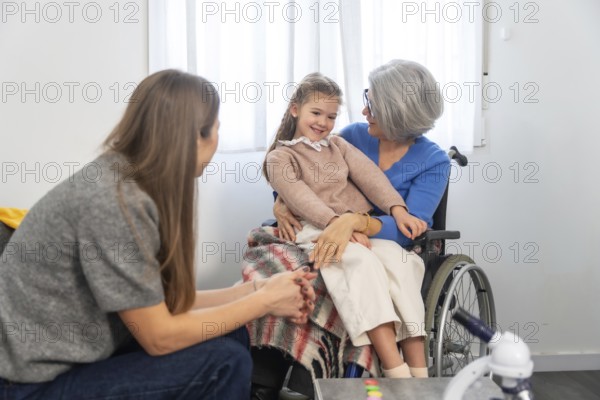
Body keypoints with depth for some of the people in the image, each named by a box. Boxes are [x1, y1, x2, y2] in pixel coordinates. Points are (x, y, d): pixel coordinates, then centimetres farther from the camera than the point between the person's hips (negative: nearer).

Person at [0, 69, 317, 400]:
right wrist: (264, 301, -12)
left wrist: (254, 290, -2)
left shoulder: (134, 185, 1)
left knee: (230, 336, 1)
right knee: (225, 362, -15)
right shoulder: (113, 200, -26)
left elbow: (163, 300, 2)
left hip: (83, 352, 8)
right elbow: (159, 336, -20)